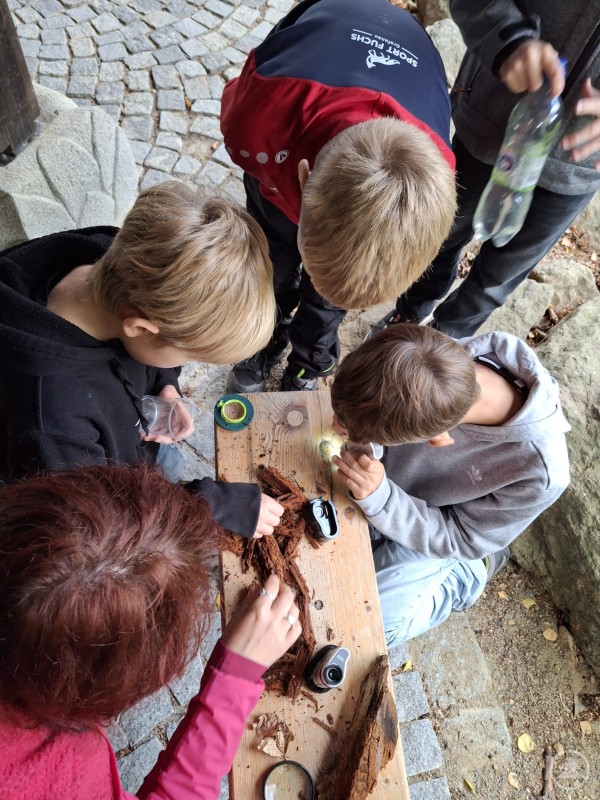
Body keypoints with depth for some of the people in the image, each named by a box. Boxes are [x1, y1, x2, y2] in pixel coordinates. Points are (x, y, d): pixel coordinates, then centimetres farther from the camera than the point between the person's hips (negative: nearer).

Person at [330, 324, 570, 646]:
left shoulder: (538, 472, -38)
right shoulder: (446, 360, -31)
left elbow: (457, 539, -21)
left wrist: (379, 498, -37)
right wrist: (352, 416, -31)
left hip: (427, 533, -3)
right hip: (384, 487, 4)